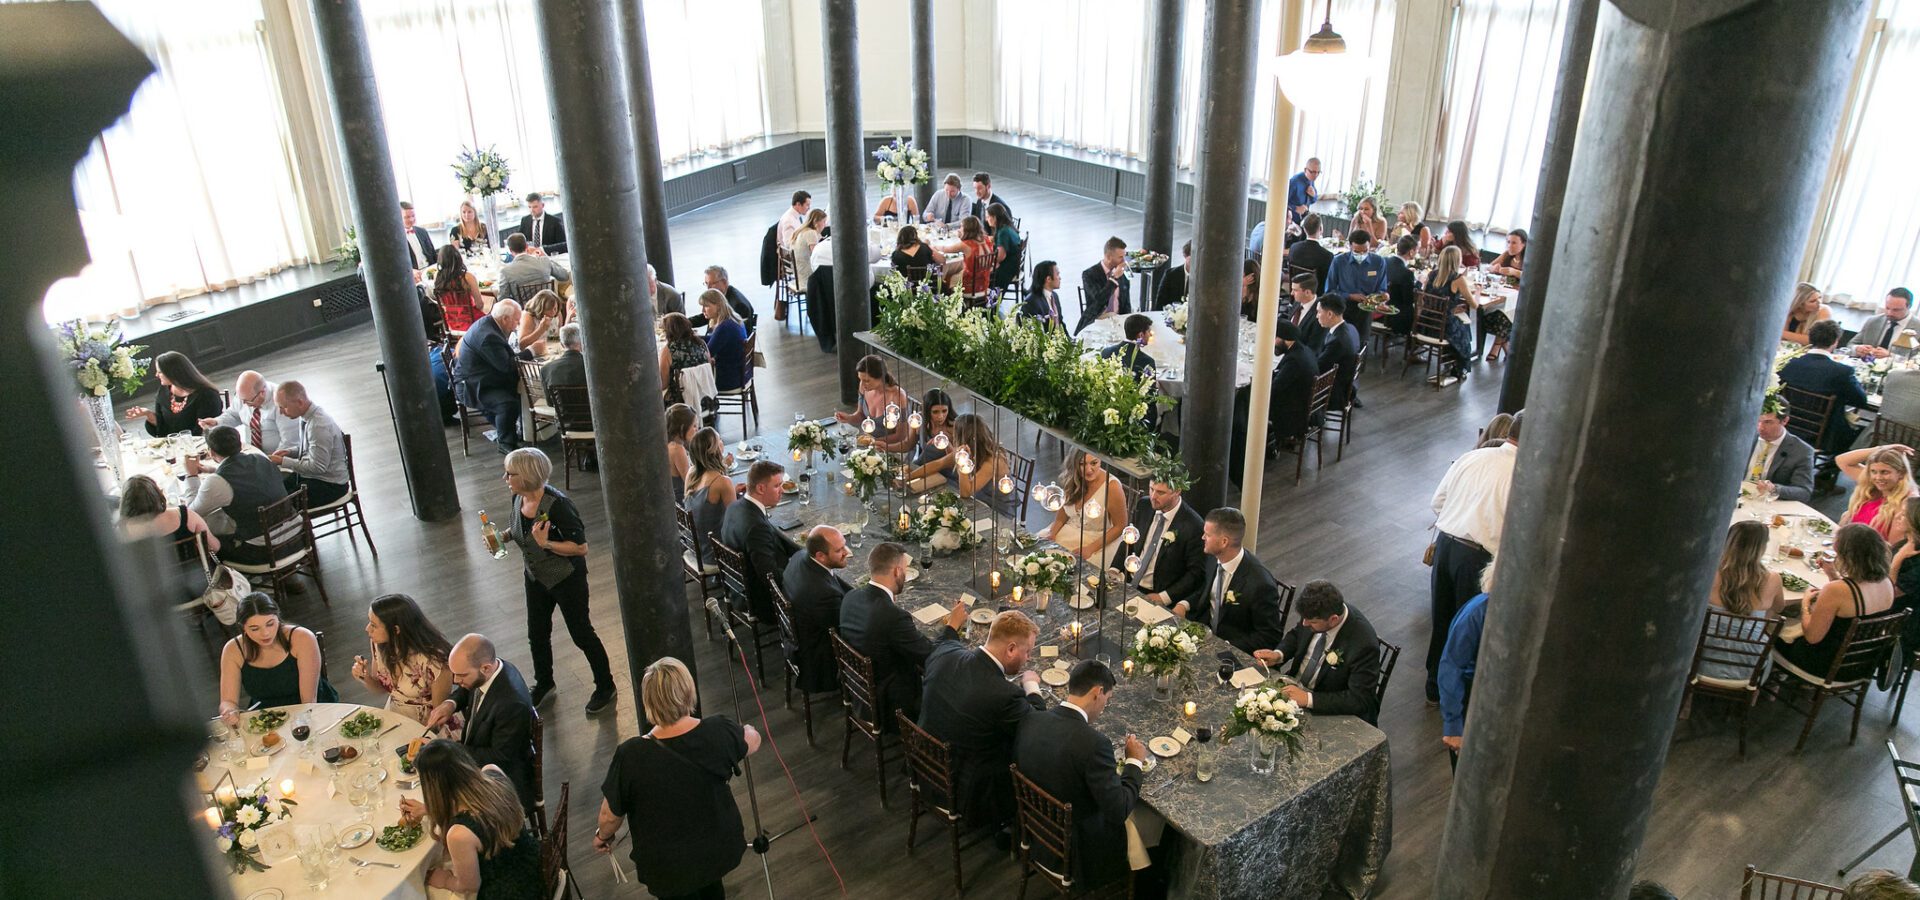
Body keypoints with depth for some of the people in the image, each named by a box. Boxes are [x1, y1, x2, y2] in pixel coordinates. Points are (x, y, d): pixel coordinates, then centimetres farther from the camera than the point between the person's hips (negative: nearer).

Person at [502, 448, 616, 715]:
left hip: (567, 578, -7)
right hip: (536, 577, 7)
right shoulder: (519, 498, -6)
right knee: (537, 633, 20)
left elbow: (581, 547, -25)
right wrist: (503, 536, -3)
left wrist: (546, 544, -34)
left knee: (581, 633, 7)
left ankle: (605, 687, 26)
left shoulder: (556, 504, -29)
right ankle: (543, 684, 44)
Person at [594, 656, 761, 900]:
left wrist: (603, 836, 9)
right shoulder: (720, 732, -23)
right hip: (721, 849, 2)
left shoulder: (631, 757, -30)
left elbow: (611, 815, -14)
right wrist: (749, 731, 25)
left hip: (669, 867, -2)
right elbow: (752, 743, 1)